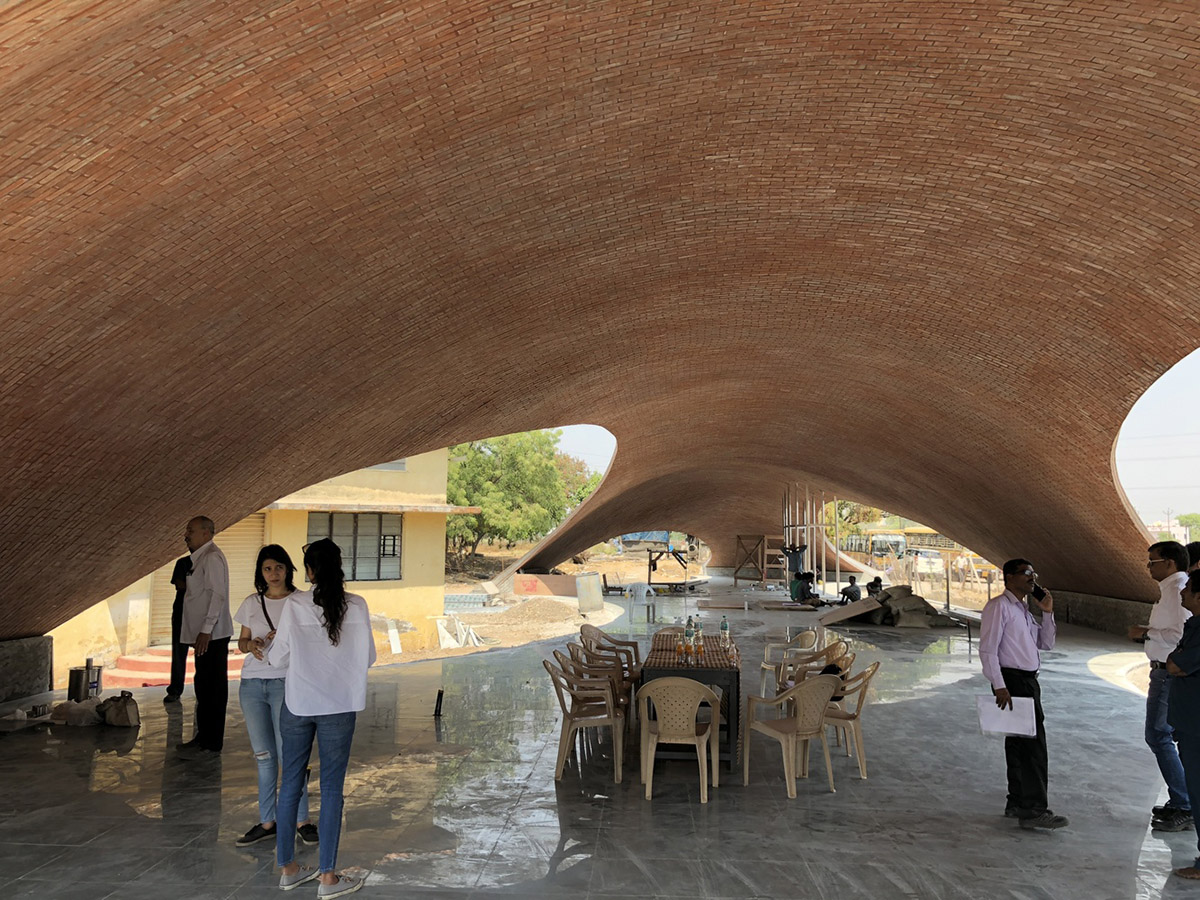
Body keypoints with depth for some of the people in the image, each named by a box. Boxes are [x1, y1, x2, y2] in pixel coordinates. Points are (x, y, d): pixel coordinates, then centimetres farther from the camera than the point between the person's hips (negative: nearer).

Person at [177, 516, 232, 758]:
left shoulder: (212, 557, -13)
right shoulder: (201, 557, 18)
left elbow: (218, 595, -20)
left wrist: (206, 630, -23)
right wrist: (202, 631, 18)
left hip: (211, 636, -10)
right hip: (205, 635, 10)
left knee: (211, 690, -5)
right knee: (204, 688, 16)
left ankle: (210, 743, 0)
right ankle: (204, 737, 25)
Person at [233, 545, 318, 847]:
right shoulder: (251, 603, 10)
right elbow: (242, 641, 15)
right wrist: (250, 645, -7)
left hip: (285, 682, -4)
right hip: (252, 684, 4)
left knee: (289, 753, -4)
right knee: (263, 756, 10)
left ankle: (302, 820, 7)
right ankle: (267, 822, 18)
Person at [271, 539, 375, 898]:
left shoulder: (294, 606, -10)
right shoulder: (356, 606, -8)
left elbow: (278, 658, -2)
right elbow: (368, 657, 0)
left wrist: (271, 648, 20)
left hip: (297, 704, 1)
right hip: (338, 706, -1)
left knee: (291, 783, 14)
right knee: (331, 788, 5)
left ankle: (288, 868, 25)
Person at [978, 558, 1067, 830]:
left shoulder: (1024, 610, 20)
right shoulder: (999, 606, -10)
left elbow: (1046, 644, 19)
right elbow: (987, 649, -16)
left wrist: (1047, 613, 7)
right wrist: (999, 686, -22)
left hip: (1028, 682, 9)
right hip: (1012, 682, -9)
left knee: (1019, 744, 14)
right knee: (1033, 744, -11)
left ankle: (1017, 803, 23)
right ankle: (1034, 810, -7)